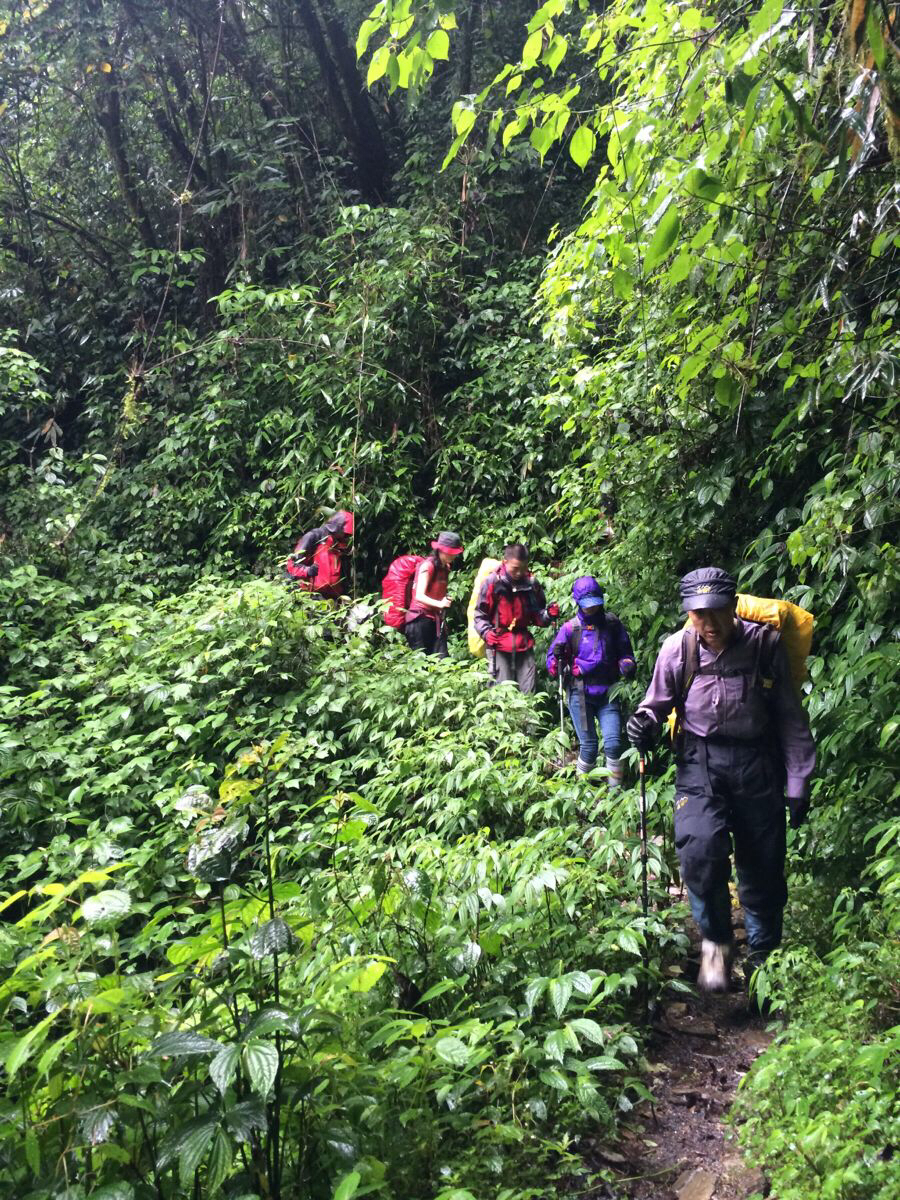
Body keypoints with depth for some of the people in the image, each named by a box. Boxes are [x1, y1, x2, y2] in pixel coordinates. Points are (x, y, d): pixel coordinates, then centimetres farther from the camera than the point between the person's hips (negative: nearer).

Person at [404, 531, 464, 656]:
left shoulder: (445, 568, 13)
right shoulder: (428, 566, -11)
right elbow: (419, 596, -20)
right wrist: (439, 604, -35)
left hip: (436, 621, 7)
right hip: (420, 619, -7)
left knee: (442, 660, -4)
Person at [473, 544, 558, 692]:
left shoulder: (531, 583, 5)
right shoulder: (492, 582, -5)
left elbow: (537, 616, 15)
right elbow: (480, 615, 0)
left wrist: (548, 614, -6)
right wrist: (486, 632, -18)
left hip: (524, 644, 3)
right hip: (499, 645, -3)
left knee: (528, 691, 5)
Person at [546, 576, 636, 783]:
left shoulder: (613, 624, 4)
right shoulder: (570, 628, -1)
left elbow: (625, 652, 16)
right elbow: (551, 664, 1)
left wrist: (627, 665, -5)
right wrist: (558, 658, -21)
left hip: (608, 694, 2)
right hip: (580, 694, -1)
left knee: (613, 743, -8)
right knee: (589, 746, -2)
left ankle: (616, 788, 9)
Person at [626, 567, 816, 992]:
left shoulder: (764, 644, -9)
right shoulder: (678, 649, -8)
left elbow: (791, 719, -1)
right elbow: (658, 701, 9)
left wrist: (798, 784, -1)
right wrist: (645, 722, -15)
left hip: (756, 762, 0)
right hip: (699, 759, 0)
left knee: (763, 865, 7)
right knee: (699, 848, -22)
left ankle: (763, 957, 31)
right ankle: (715, 941, 3)